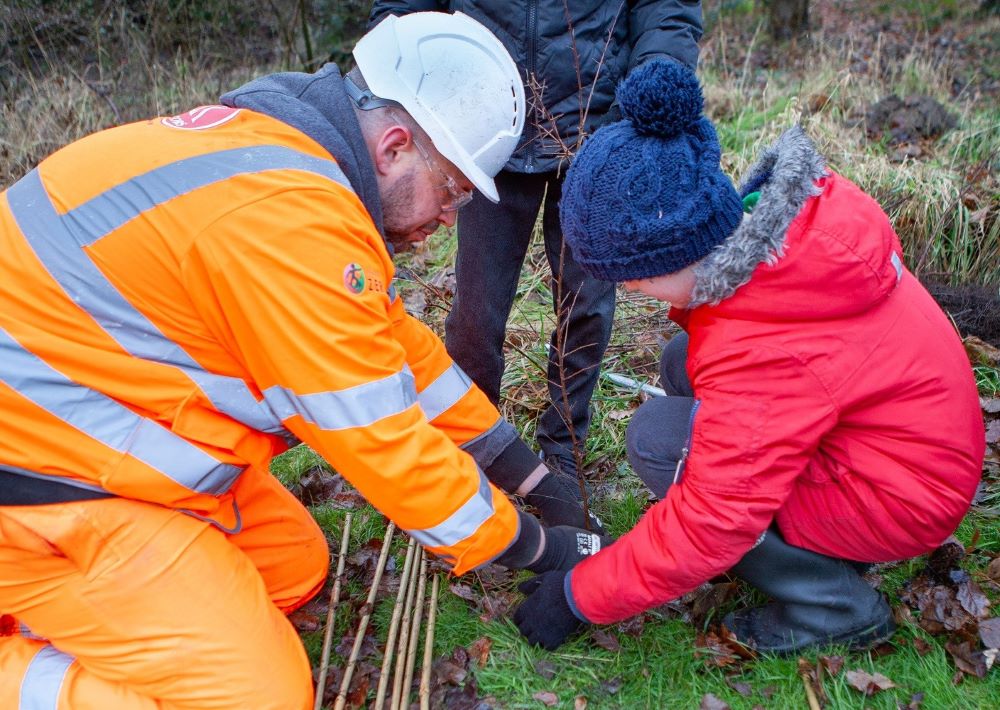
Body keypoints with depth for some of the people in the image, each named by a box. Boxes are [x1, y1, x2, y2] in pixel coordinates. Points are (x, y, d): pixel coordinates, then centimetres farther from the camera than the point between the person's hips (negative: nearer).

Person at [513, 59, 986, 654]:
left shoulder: (762, 355, -35)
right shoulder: (778, 208, -11)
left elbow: (708, 527, -28)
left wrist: (579, 598, -15)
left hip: (901, 499, -9)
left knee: (658, 438, -19)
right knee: (685, 364, 4)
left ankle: (834, 606, -3)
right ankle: (821, 542, 12)